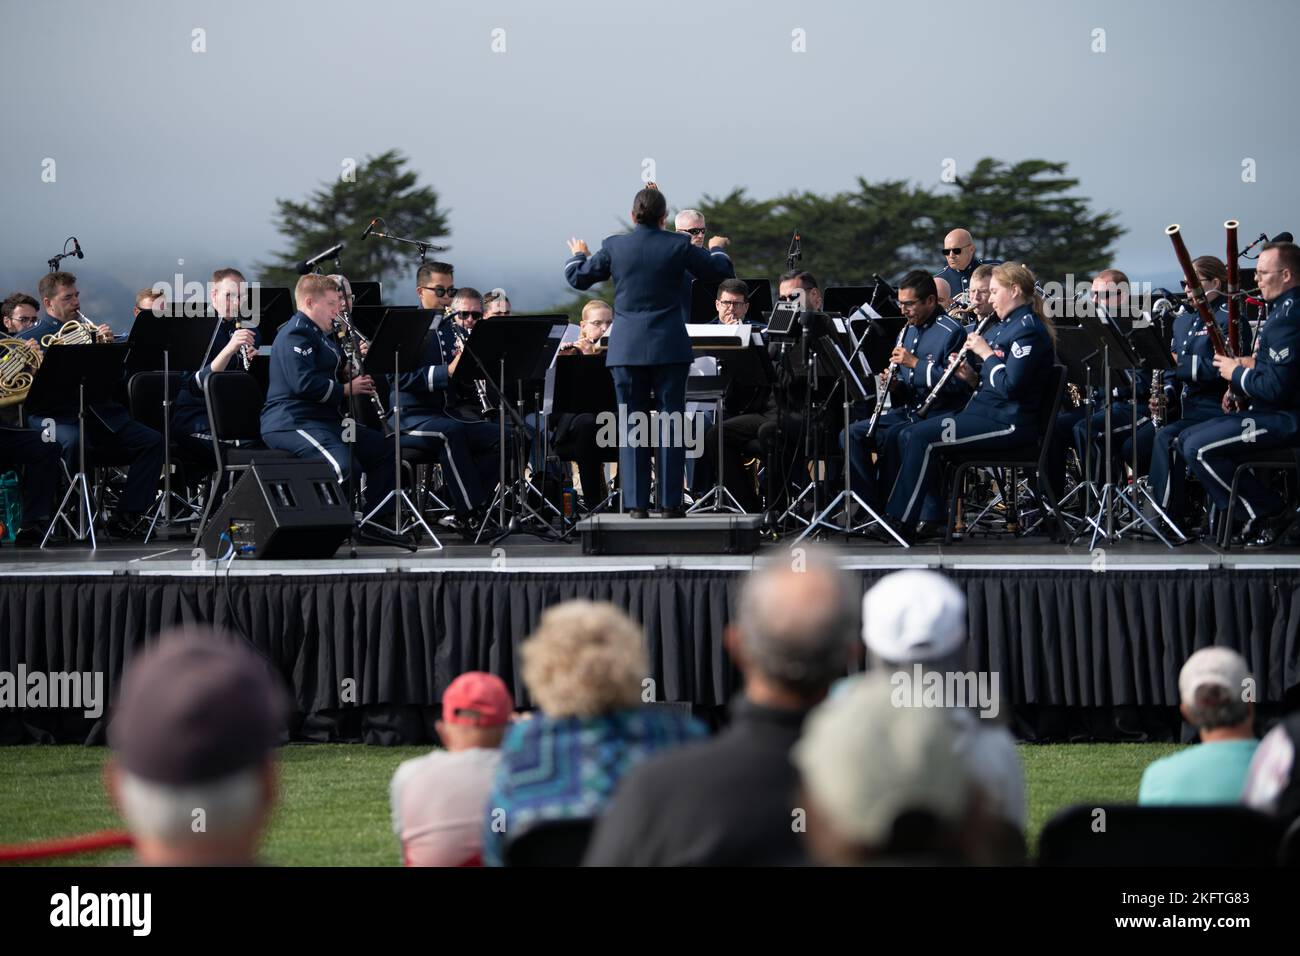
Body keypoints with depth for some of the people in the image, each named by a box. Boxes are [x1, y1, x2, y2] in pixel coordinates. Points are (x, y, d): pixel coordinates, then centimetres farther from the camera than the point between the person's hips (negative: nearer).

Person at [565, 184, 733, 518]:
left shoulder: (614, 247, -2)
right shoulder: (678, 246, -5)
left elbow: (578, 278, 10)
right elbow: (722, 271, 7)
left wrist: (578, 255, 32)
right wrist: (716, 249, 29)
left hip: (626, 349, 1)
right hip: (669, 348, -1)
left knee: (631, 425, 5)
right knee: (671, 424, 4)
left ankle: (637, 502, 3)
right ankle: (670, 501, 2)